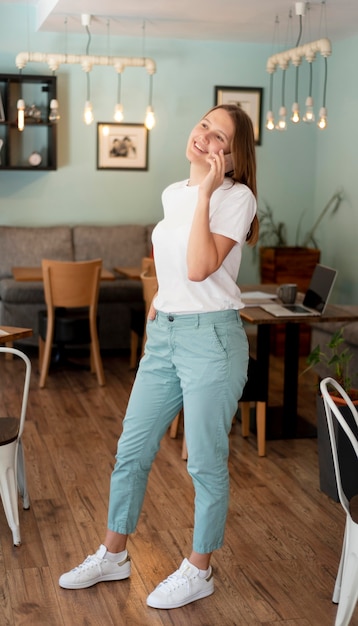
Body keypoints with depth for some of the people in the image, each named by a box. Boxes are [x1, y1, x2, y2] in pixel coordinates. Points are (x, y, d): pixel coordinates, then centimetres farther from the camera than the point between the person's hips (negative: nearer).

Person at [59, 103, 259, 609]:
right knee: (131, 450, 14)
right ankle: (113, 555, 31)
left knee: (206, 463, 5)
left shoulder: (237, 197, -11)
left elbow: (199, 268, -24)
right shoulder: (172, 194, 10)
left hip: (211, 338, -7)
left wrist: (206, 192, -20)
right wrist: (158, 301, 14)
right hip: (163, 334, 7)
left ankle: (199, 571, 24)